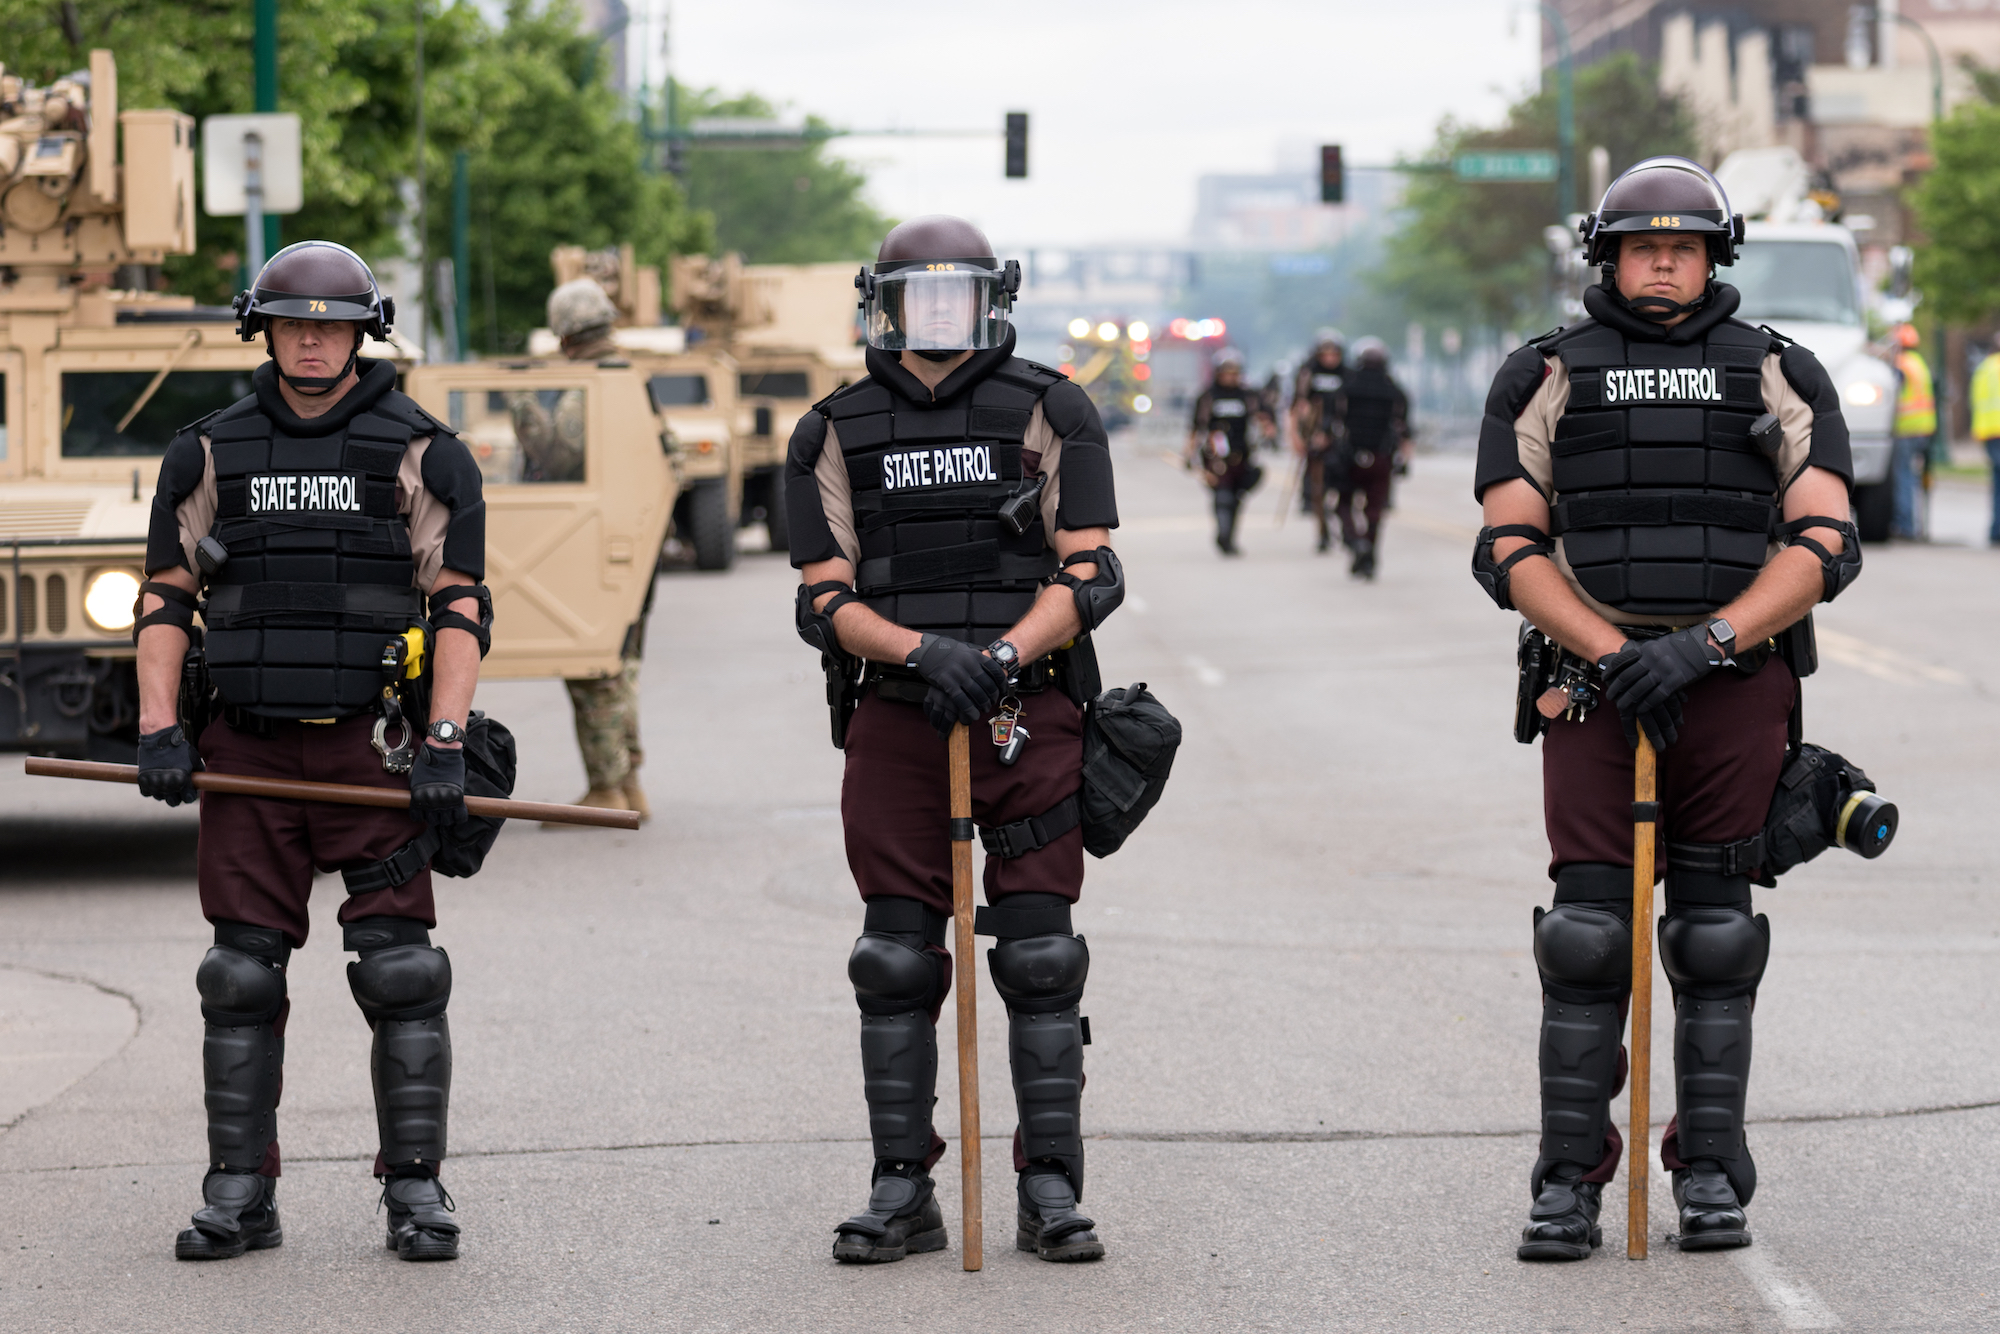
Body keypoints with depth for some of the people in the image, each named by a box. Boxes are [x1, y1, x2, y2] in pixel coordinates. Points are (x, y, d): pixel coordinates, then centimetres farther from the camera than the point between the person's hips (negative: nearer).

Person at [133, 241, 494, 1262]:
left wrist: (446, 746, -12)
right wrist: (158, 729, -2)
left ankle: (416, 1191, 2)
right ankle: (239, 1198, 9)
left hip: (371, 749, -2)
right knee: (241, 976, 2)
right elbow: (165, 599, 11)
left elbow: (461, 606, -2)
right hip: (247, 755, 2)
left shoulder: (419, 453, 2)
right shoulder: (211, 454, 9)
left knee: (401, 969, -5)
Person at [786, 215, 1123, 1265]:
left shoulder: (1048, 413, 4)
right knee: (896, 960, 2)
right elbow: (827, 600, 2)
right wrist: (923, 651, -16)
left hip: (1029, 712, -1)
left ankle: (1049, 1189, 4)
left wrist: (1006, 652, -18)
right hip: (896, 716, 1)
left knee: (1040, 956, -2)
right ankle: (900, 1190, 9)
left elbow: (1087, 576, -1)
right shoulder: (835, 433, 7)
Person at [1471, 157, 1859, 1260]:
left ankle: (1710, 1173, 12)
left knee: (1715, 936, 3)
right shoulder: (1546, 377, 7)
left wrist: (1702, 644, -15)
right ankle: (1569, 1183, 0)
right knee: (1588, 936, -5)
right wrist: (1612, 655, -13)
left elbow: (1822, 546, -2)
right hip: (1596, 686, 0)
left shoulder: (1780, 378, 7)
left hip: (1735, 684, 1)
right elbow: (1510, 549, 1)